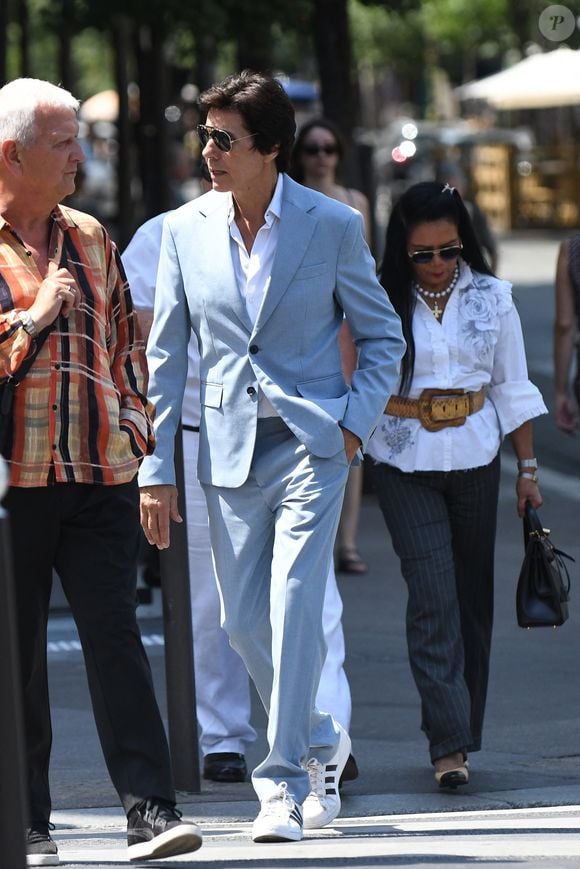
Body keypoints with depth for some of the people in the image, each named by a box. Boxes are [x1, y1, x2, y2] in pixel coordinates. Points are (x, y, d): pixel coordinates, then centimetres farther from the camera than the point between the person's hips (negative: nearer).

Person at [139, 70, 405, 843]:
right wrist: (156, 469, 4)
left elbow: (383, 335, 7)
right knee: (244, 621, 7)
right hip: (230, 451, 4)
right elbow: (165, 356, 7)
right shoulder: (185, 230, 3)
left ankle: (284, 784, -7)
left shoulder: (332, 225, -5)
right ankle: (321, 743, 31)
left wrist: (356, 423, -6)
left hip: (310, 442, -4)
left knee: (293, 609, -13)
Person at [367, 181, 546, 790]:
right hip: (406, 463, -2)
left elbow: (513, 389, 8)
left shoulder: (492, 299, 3)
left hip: (475, 459, 3)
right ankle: (449, 744, -16)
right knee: (432, 598, -12)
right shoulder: (384, 303, -3)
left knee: (472, 598, 7)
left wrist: (528, 467, 7)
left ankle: (464, 734, 20)